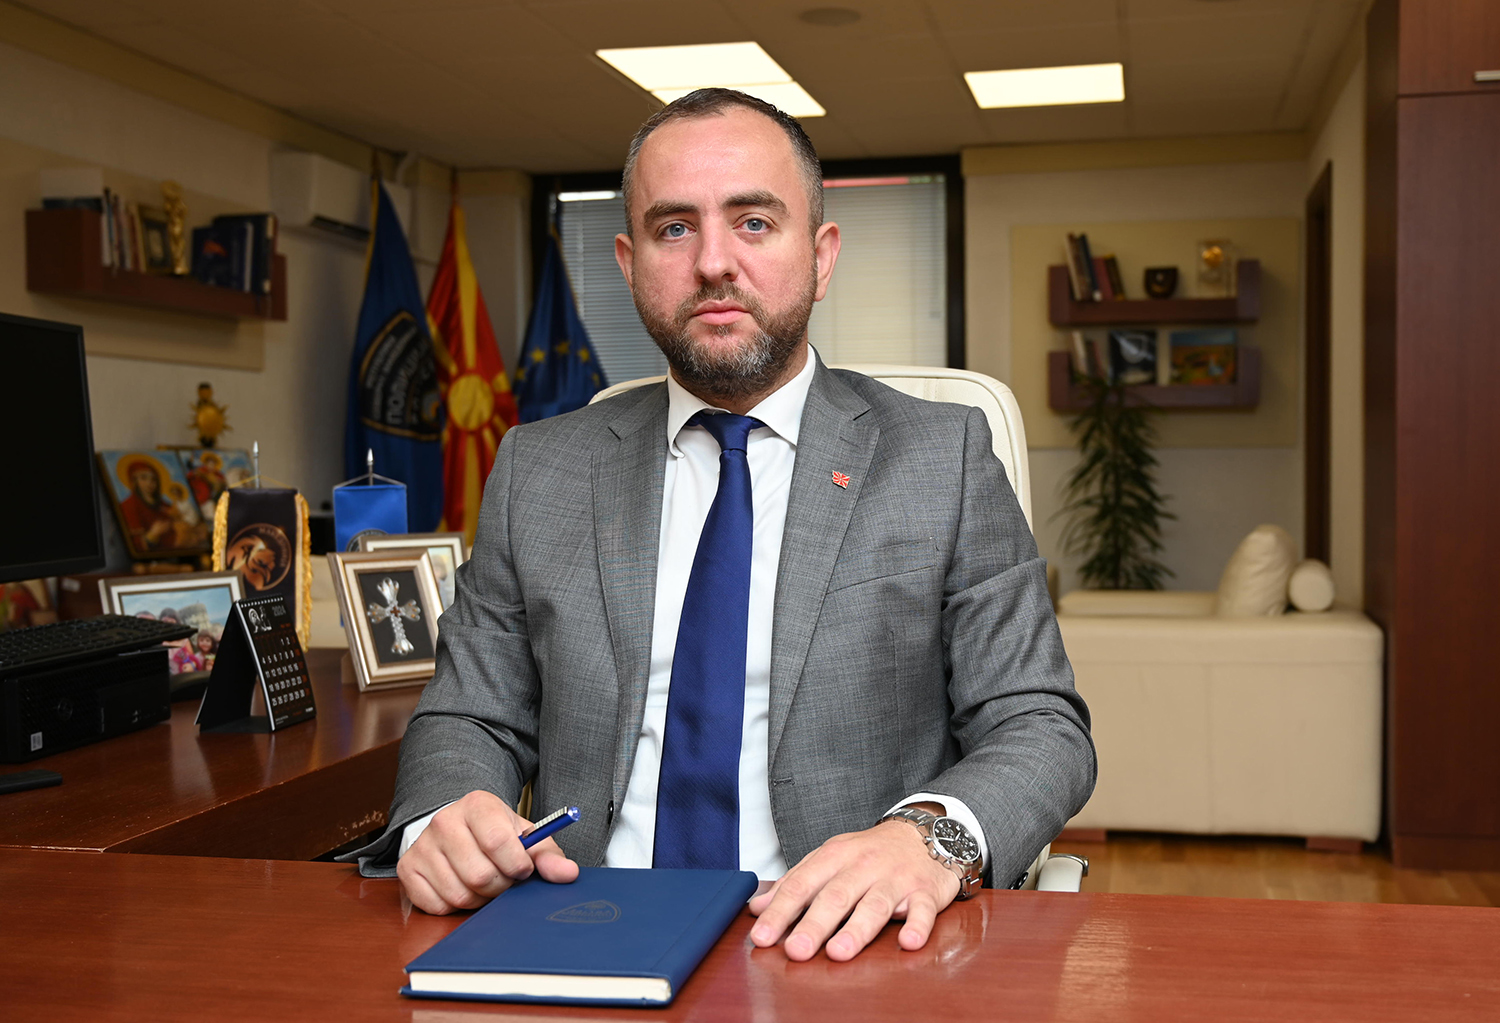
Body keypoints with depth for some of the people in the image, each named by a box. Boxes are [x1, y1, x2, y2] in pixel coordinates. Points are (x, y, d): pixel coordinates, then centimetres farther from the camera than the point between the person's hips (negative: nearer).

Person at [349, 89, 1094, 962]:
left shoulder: (943, 459, 4)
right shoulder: (537, 471, 11)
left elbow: (1041, 727, 0)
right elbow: (471, 720, 12)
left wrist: (932, 837, -21)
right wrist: (439, 824, -11)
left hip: (832, 947, 0)